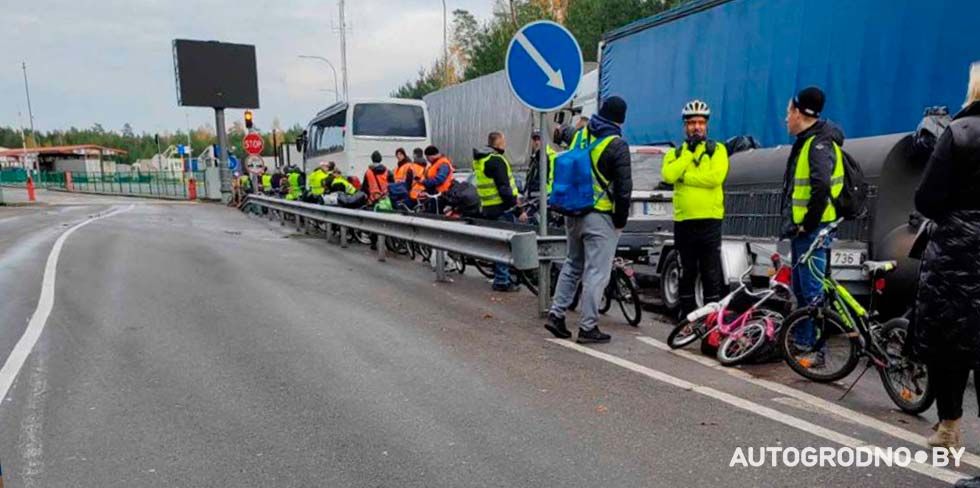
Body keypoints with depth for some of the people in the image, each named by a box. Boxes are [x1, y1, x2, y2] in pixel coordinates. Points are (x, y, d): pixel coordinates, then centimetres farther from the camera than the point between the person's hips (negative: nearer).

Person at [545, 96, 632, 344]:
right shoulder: (617, 144, -11)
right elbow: (624, 186, -13)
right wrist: (621, 219, -4)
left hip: (574, 213, 7)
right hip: (600, 216, -7)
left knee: (573, 264, 19)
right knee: (596, 271, 0)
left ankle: (556, 313, 17)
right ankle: (588, 327, 4)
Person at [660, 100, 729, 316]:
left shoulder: (717, 149, 4)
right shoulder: (675, 153, 12)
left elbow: (715, 177, -15)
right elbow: (668, 176, -10)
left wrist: (683, 176, -10)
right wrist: (689, 152, -8)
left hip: (710, 220, -2)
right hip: (683, 221, 2)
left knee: (712, 275, 2)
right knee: (687, 274, 12)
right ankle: (687, 317, 22)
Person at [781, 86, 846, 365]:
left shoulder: (819, 144, -15)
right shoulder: (805, 142, 17)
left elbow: (821, 187, -29)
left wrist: (808, 224, -22)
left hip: (811, 230, -11)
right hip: (800, 228, 11)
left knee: (812, 290, -7)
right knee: (800, 287, 18)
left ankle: (816, 351, -2)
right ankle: (801, 339, 30)